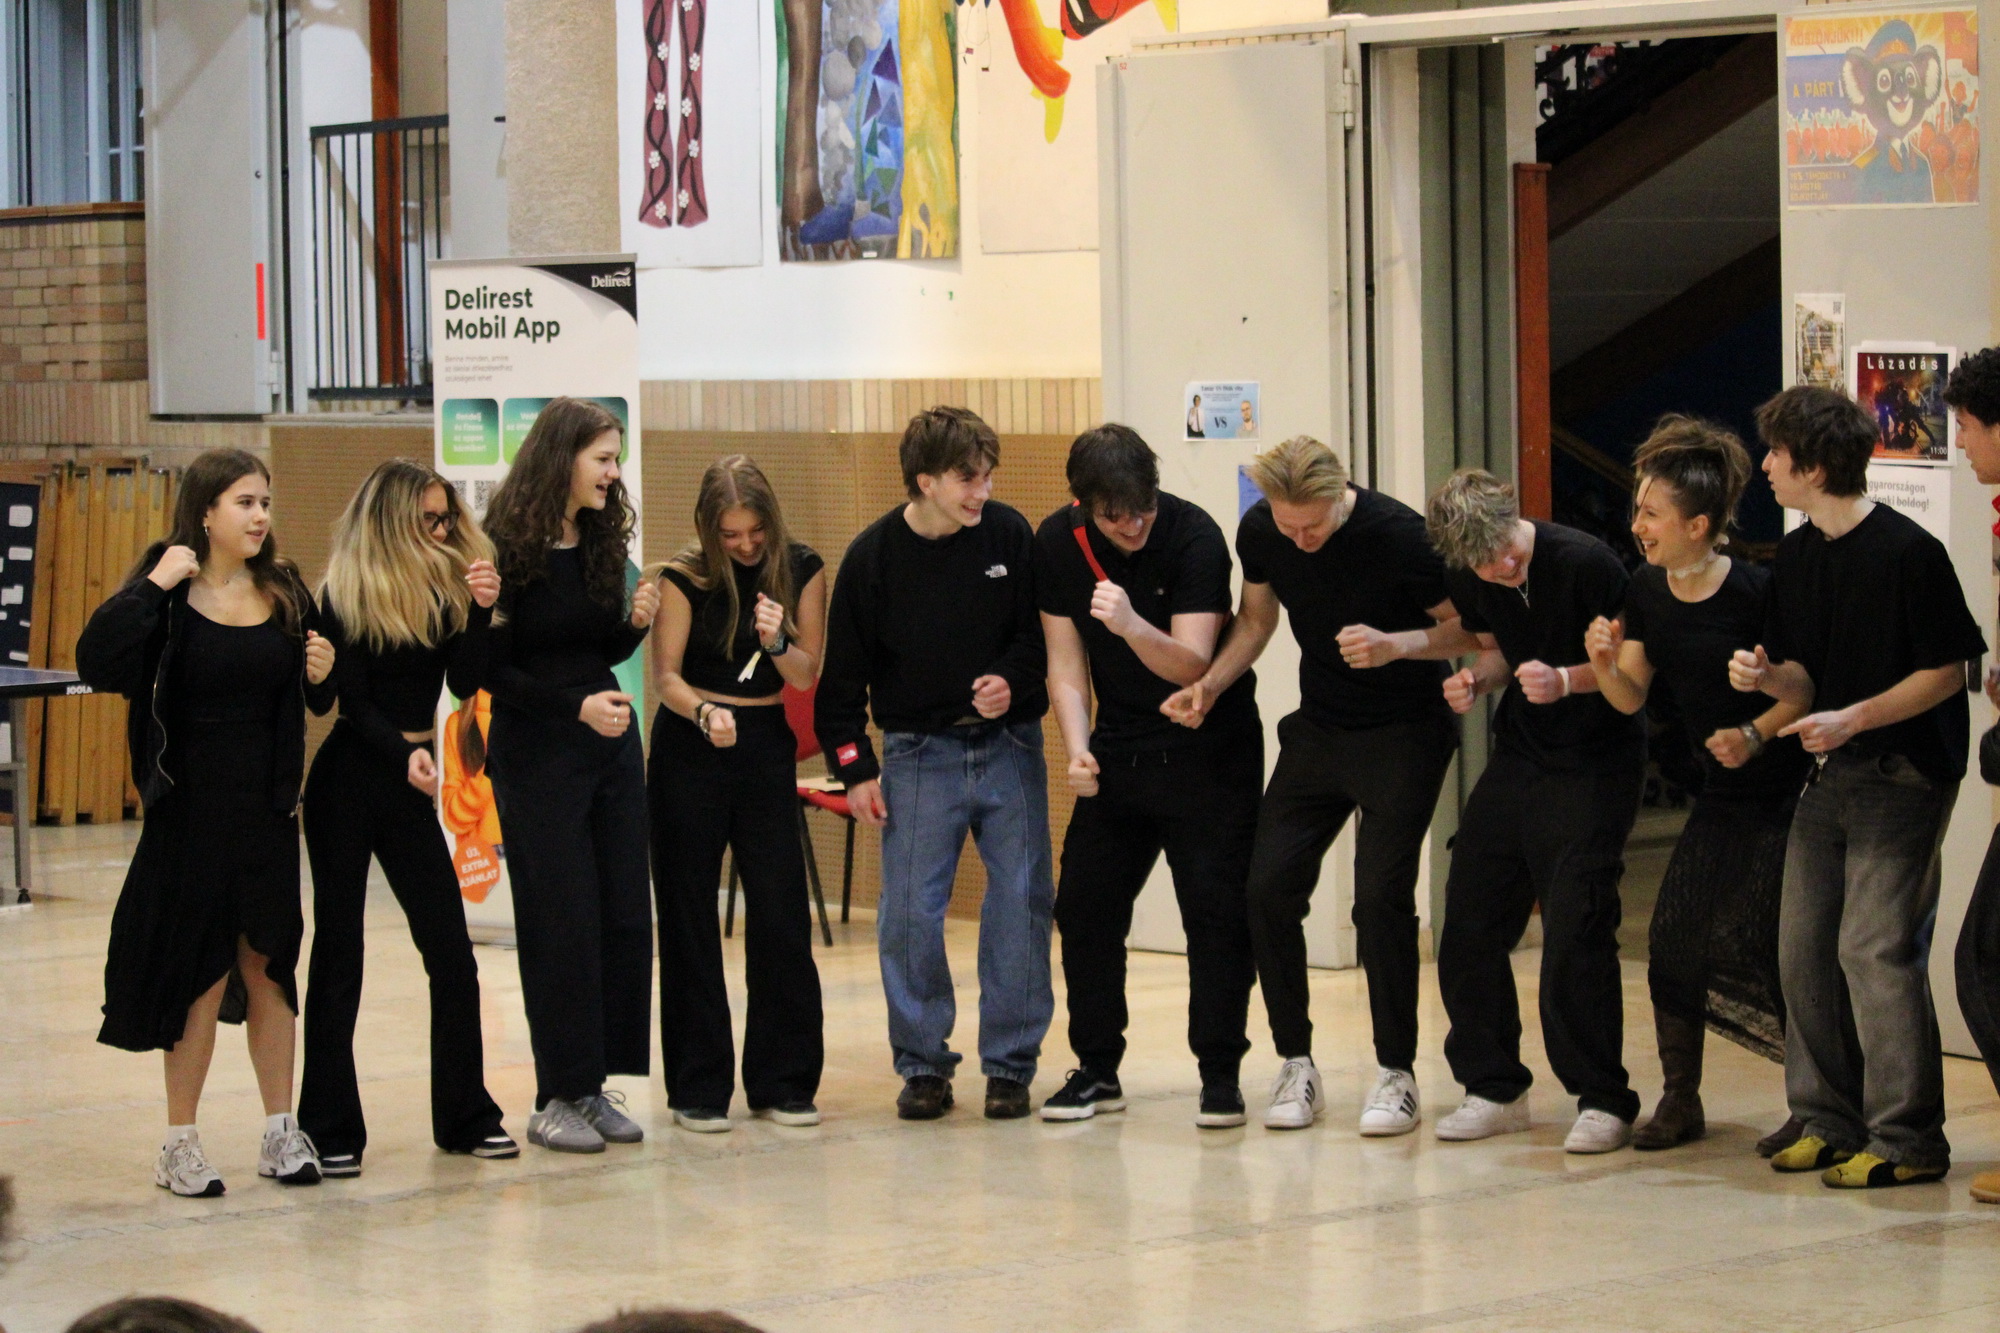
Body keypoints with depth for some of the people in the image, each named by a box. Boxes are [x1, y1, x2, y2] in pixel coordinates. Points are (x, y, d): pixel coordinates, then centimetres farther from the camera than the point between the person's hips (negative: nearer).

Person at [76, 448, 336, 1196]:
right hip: (190, 811, -4)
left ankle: (281, 1132, 18)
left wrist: (323, 676, -5)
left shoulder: (285, 592, 6)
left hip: (267, 810, 4)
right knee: (202, 972, 0)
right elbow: (96, 663, -24)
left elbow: (313, 700, 16)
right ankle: (179, 1146, 10)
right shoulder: (169, 591, -8)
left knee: (269, 965, 9)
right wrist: (151, 588, -26)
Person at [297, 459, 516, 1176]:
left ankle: (466, 1116, 13)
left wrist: (481, 608, -13)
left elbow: (466, 682, -1)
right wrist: (405, 754, -28)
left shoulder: (444, 588, 5)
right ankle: (330, 1130, 6)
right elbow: (353, 704, -12)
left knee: (452, 954, 3)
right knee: (338, 955, 1)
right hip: (349, 786, -5)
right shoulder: (347, 595, -8)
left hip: (410, 789, 5)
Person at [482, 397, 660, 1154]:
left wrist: (636, 622, -5)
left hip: (610, 746, 6)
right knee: (562, 921, -4)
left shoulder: (602, 540, 6)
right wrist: (574, 706, -20)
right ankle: (557, 1098, 4)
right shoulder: (507, 549, -13)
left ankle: (596, 1084, 12)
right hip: (537, 755, -6)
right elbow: (490, 670, -13)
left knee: (625, 915, 4)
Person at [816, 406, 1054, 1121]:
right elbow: (844, 670, 1)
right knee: (910, 912, -5)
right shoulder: (873, 556, -6)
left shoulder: (1010, 534, -3)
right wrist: (855, 768, -3)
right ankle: (923, 1063, 9)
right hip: (919, 753, -1)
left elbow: (1041, 630, 6)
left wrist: (1013, 680, -14)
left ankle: (1010, 1063, 10)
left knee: (1020, 904, 0)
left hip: (1008, 746, 1)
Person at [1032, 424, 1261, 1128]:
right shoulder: (1058, 543, -7)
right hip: (1118, 749, 4)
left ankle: (1220, 1075, 0)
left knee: (1216, 910, -7)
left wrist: (1132, 626, -43)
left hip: (1208, 750, -4)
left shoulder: (1195, 537, -20)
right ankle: (1097, 1070, 16)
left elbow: (1191, 664, -25)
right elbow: (1066, 661, -1)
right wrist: (1078, 748, -15)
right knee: (1083, 907, 4)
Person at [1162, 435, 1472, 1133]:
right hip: (1320, 729, 5)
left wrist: (1397, 645, -28)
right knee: (1270, 887, -6)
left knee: (1381, 896, -12)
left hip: (1402, 735, -5)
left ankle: (1396, 1074, 2)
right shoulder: (1260, 532, -7)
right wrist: (1209, 684, -3)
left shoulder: (1399, 535, -21)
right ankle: (1296, 1066, 8)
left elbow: (1469, 629, -10)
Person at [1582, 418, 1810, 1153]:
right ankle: (1680, 1100, 16)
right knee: (1673, 939, 1)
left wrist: (1756, 734, -26)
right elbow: (1631, 698, 4)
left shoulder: (1754, 592, -19)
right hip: (1719, 796, 7)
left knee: (1752, 942, -9)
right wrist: (1604, 661, -15)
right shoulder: (1646, 593, 1)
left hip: (1783, 794, -7)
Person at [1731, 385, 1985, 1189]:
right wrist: (1768, 676, -10)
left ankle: (1907, 1141, -6)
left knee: (1875, 948, -11)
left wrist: (1854, 718, -18)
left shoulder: (1907, 552, -15)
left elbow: (1947, 671, -12)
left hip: (1904, 775, -8)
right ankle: (1828, 1121, 16)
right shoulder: (1796, 555, 8)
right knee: (1803, 947, 6)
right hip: (1828, 773, 8)